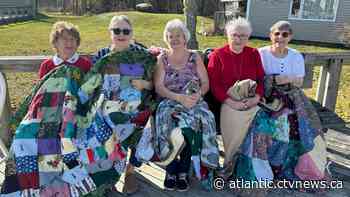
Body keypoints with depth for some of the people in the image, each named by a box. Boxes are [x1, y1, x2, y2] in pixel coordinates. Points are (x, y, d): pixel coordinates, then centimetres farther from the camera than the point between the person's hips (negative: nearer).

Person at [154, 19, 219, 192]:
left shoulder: (195, 57, 13)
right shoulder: (162, 58, 10)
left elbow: (205, 83, 7)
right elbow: (158, 87, -2)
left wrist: (198, 94, -15)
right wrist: (179, 97, -18)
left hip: (193, 101, 1)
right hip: (169, 102, 0)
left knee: (194, 122, -32)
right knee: (170, 124, -33)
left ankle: (183, 171, -17)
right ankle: (171, 171, -17)